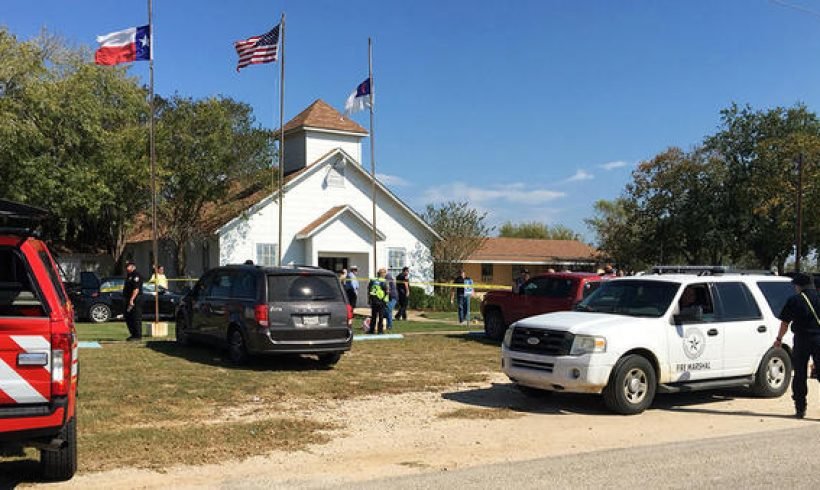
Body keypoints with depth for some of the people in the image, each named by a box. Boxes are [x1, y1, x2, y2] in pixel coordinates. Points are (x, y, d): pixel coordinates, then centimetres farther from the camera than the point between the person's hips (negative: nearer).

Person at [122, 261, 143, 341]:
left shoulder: (136, 276, -12)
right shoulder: (129, 276, 21)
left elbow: (136, 289, -21)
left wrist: (132, 299, -26)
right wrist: (125, 298, 20)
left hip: (135, 300, -11)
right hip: (129, 300, 11)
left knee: (136, 318, -8)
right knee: (128, 318, 13)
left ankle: (138, 335, -5)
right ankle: (133, 334, 21)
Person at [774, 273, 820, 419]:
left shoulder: (794, 301, -2)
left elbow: (785, 323, 3)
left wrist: (779, 339, 17)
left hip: (802, 340, -1)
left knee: (800, 375, 8)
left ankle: (800, 408, 12)